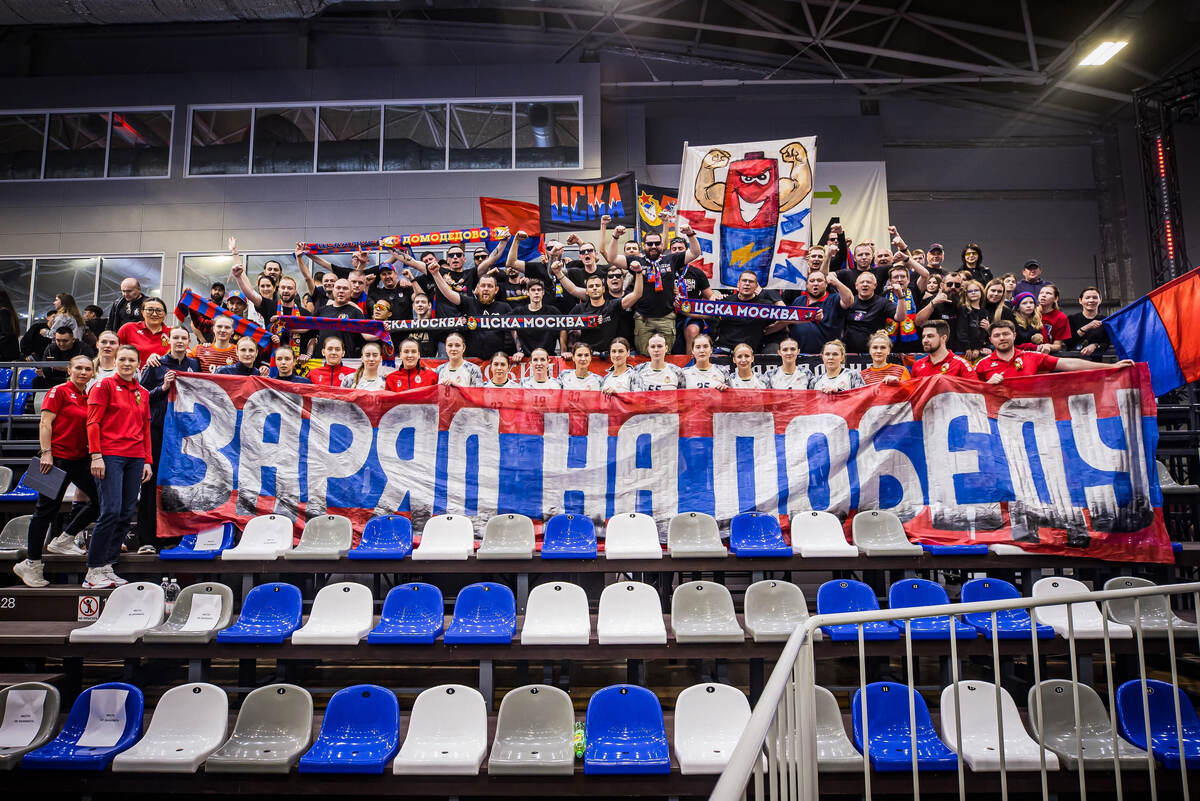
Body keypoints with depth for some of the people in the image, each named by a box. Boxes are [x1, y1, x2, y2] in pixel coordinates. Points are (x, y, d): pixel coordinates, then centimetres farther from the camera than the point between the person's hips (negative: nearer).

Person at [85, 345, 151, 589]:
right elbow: (93, 422, -3)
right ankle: (93, 571, -2)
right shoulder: (105, 386, 2)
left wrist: (148, 461, 12)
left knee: (127, 514, 4)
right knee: (111, 511, -12)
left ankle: (108, 567, 12)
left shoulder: (143, 393, 16)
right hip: (110, 456, -5)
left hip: (135, 458, 5)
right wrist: (96, 455, -12)